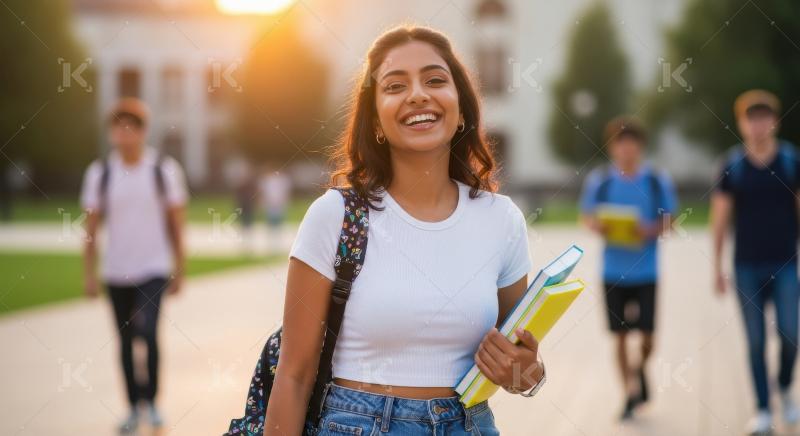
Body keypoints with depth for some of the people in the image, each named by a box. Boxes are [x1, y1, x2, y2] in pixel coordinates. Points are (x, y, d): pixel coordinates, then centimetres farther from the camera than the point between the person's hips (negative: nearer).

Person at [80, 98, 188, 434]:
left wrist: (179, 270, 3)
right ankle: (134, 407, 22)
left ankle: (152, 399, -2)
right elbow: (91, 227, 6)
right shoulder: (99, 172, 2)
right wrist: (89, 274, 2)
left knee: (147, 330, -19)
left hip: (154, 269, -2)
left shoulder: (164, 169, -3)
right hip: (115, 271, 3)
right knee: (126, 341, 9)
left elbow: (176, 224, 3)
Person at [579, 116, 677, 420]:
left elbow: (669, 222, 3)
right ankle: (629, 391, 19)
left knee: (646, 334, -1)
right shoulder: (599, 180, 0)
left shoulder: (658, 181, -1)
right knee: (620, 334, 4)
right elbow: (587, 217, 8)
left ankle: (640, 369, 32)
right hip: (614, 269, 1)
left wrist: (649, 230, -17)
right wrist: (599, 227, -14)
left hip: (646, 270, 0)